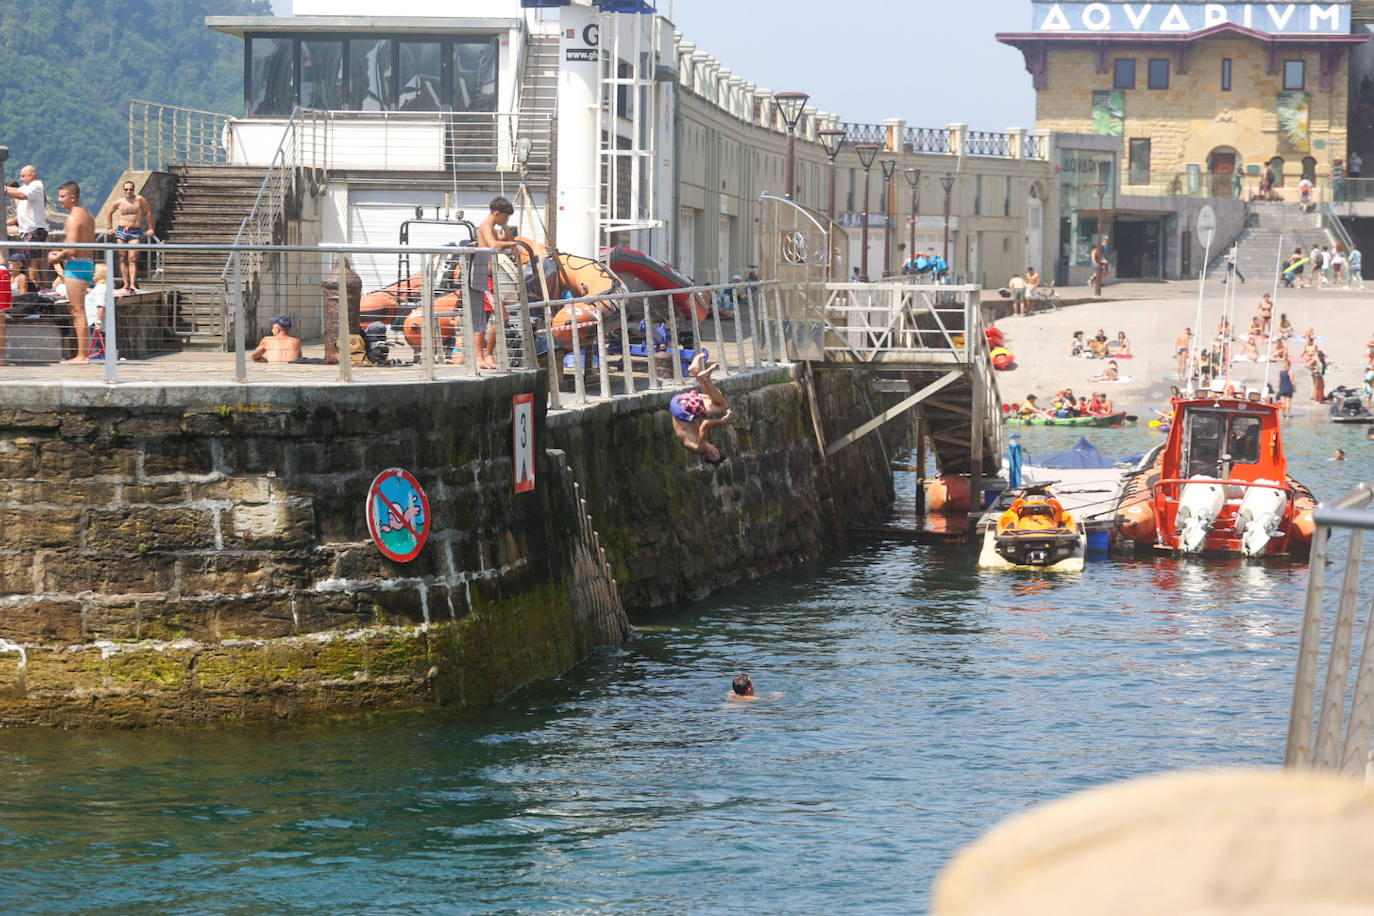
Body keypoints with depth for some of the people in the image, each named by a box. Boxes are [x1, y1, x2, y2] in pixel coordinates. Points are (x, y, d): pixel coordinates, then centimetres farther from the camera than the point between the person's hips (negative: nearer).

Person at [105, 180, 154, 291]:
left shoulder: (139, 199, -1)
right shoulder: (119, 202, 9)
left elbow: (148, 212, 6)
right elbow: (109, 213, 26)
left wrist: (150, 228, 6)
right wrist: (109, 228, 21)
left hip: (135, 232, -3)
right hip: (121, 232, 3)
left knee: (133, 259, -12)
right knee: (123, 259, 2)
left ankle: (133, 284, -19)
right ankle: (126, 284, 4)